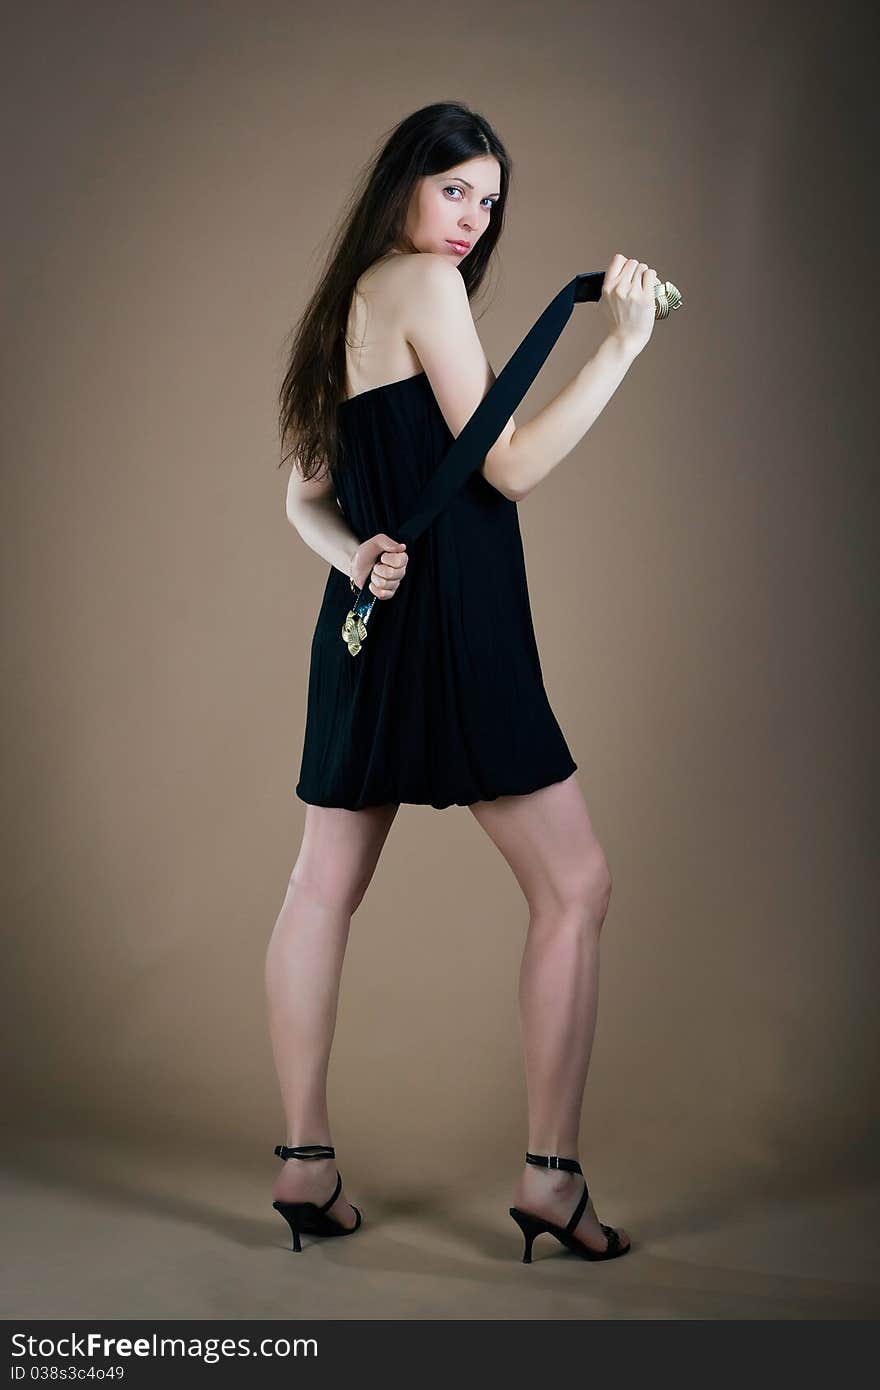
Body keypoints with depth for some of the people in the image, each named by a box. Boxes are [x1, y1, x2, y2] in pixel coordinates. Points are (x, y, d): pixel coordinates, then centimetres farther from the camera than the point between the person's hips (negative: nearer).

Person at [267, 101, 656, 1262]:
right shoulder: (424, 286, -8)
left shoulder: (351, 303, 19)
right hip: (448, 624, -10)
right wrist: (621, 345, -8)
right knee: (575, 885, -2)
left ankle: (306, 1161, 16)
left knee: (325, 886, 9)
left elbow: (306, 494, 17)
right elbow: (511, 467, -11)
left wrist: (356, 558, -1)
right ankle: (550, 1174, 1)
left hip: (371, 625, 10)